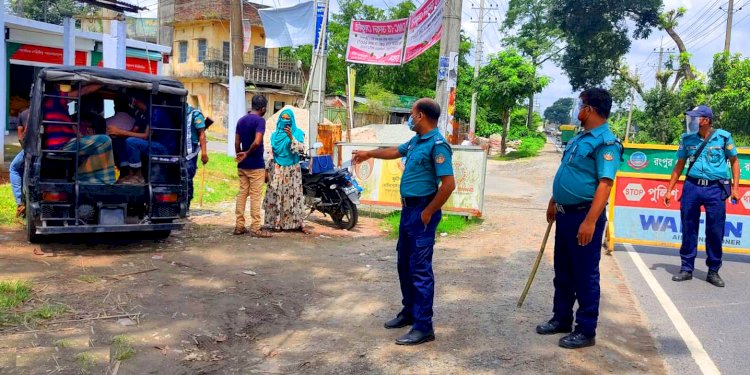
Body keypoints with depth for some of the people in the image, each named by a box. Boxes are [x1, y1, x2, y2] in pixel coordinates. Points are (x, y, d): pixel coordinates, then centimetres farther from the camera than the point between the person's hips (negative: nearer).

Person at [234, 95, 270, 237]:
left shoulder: (241, 121, 11)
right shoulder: (260, 120, -12)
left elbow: (237, 143, 11)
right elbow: (257, 142, -24)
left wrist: (240, 157, 17)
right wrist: (247, 153, -10)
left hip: (242, 165, 7)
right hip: (256, 165, -7)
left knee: (242, 194, 10)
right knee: (255, 196, -2)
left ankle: (239, 226, 13)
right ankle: (255, 228, 1)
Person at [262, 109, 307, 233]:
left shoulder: (297, 133, 1)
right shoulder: (275, 134, 11)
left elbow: (301, 149, -12)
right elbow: (271, 152, 13)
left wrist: (291, 137, -23)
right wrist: (268, 169, 9)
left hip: (292, 169, -3)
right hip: (276, 169, 3)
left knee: (293, 195, -2)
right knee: (275, 195, 0)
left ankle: (298, 223, 2)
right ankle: (275, 222, 7)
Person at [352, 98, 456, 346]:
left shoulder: (437, 144, -18)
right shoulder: (417, 140, 11)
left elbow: (448, 184, -24)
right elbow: (396, 152, 31)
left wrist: (428, 212, -18)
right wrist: (369, 154, 42)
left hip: (422, 211, -10)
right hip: (408, 209, 10)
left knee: (420, 269, -5)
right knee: (404, 264, 18)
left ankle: (423, 327, 2)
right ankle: (409, 312, 33)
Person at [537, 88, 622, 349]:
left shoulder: (606, 142, -17)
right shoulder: (579, 138, 13)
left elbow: (604, 184, -25)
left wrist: (590, 221, -30)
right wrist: (553, 202, 24)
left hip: (584, 216, -9)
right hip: (565, 214, 9)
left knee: (585, 275, 2)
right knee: (563, 272, 18)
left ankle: (586, 331, 14)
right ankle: (561, 319, 32)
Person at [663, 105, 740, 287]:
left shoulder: (723, 137, -3)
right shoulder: (687, 138, 4)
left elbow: (734, 161, 7)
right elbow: (679, 165, 11)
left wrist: (735, 187, -1)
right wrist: (669, 190, 9)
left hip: (716, 189, -2)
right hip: (692, 186, 2)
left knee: (715, 231, 3)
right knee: (688, 230, 5)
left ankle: (713, 271, 16)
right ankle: (687, 269, 15)